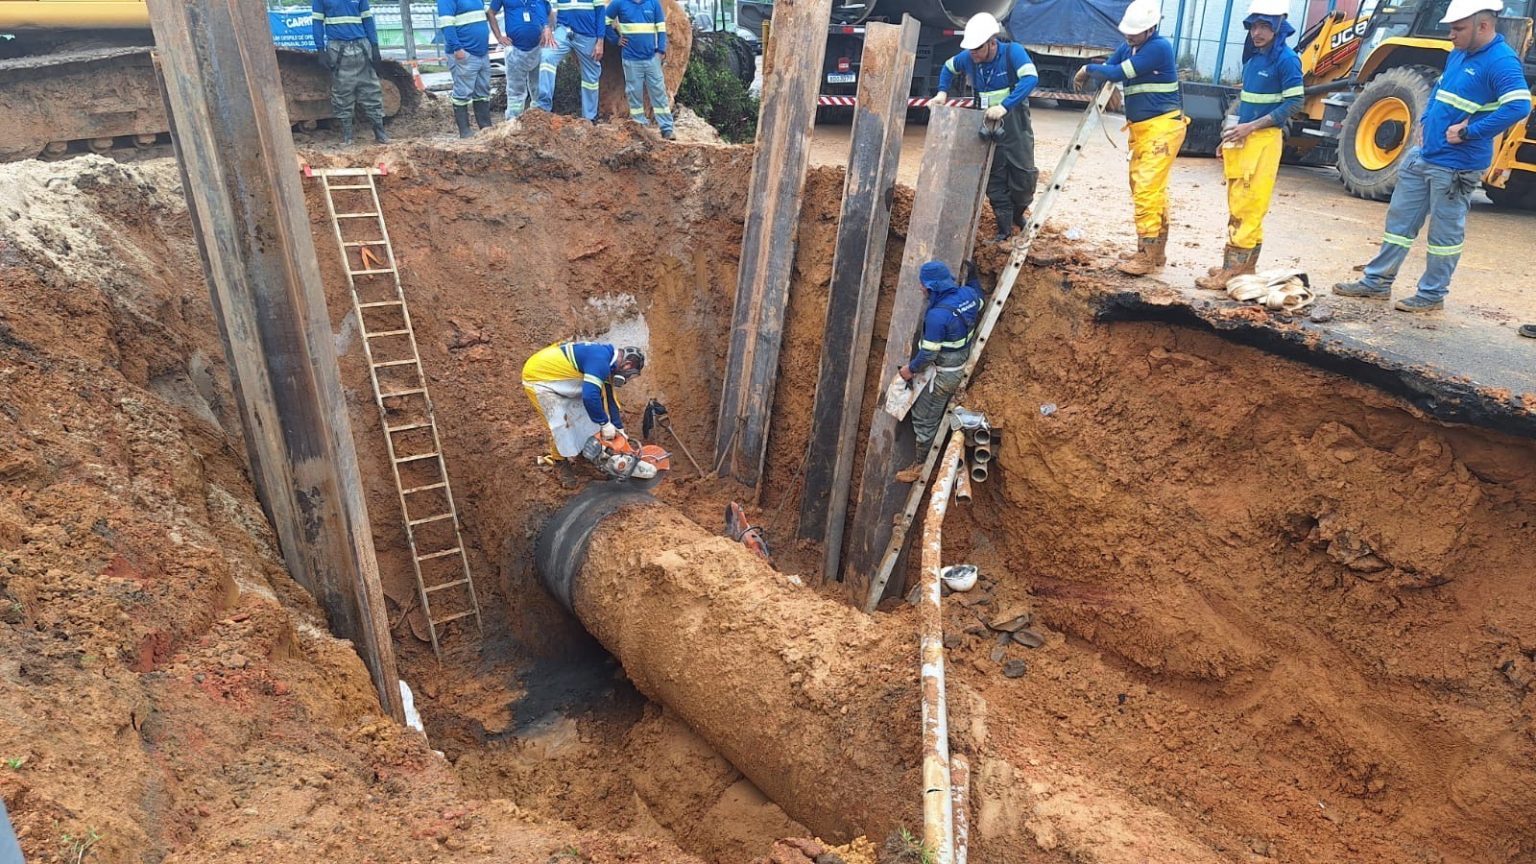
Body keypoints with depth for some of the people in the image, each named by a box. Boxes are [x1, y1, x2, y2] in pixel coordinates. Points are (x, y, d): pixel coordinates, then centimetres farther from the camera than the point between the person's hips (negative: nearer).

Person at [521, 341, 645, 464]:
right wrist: (605, 423, -23)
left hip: (552, 375, 10)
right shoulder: (600, 361, -28)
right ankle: (559, 459, 10)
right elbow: (590, 397, -36)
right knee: (563, 424, -8)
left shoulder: (606, 359, 4)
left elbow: (609, 398, 13)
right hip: (537, 376, -10)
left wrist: (619, 428, 16)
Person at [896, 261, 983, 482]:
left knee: (924, 420, 8)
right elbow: (979, 302, 18)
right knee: (941, 413, 27)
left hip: (941, 373, -9)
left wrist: (911, 369, -9)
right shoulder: (968, 294, -9)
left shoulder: (938, 315, -33)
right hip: (960, 367, 9)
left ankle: (922, 465, 21)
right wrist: (972, 275, 24)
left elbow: (928, 353, -25)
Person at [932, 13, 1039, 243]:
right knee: (994, 181, 6)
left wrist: (1004, 106, -42)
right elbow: (948, 68, 16)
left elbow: (1031, 78, -33)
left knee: (1023, 176, 4)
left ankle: (1018, 213, 33)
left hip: (1015, 127, -3)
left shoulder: (1012, 51, -18)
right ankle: (1005, 228, 17)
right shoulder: (968, 58, -6)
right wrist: (942, 92, -2)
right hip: (988, 128, 3)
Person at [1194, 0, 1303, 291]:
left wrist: (1251, 126, -17)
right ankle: (1246, 265, 18)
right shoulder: (1252, 57, 12)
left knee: (1247, 207, -9)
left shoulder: (1286, 59, -10)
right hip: (1241, 139, 8)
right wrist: (1233, 131, 14)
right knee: (1239, 205, 10)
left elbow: (1294, 103, -13)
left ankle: (1232, 270, -9)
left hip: (1264, 139, -8)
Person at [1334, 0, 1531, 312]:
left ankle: (1432, 295, 13)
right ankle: (1377, 282, 21)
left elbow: (1519, 106, -27)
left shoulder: (1501, 61, -18)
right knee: (1400, 218, 13)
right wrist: (1425, 122, 12)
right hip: (1423, 155, 9)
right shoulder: (1458, 54, 9)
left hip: (1456, 165, -9)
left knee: (1445, 233, 3)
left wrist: (1468, 132, -24)